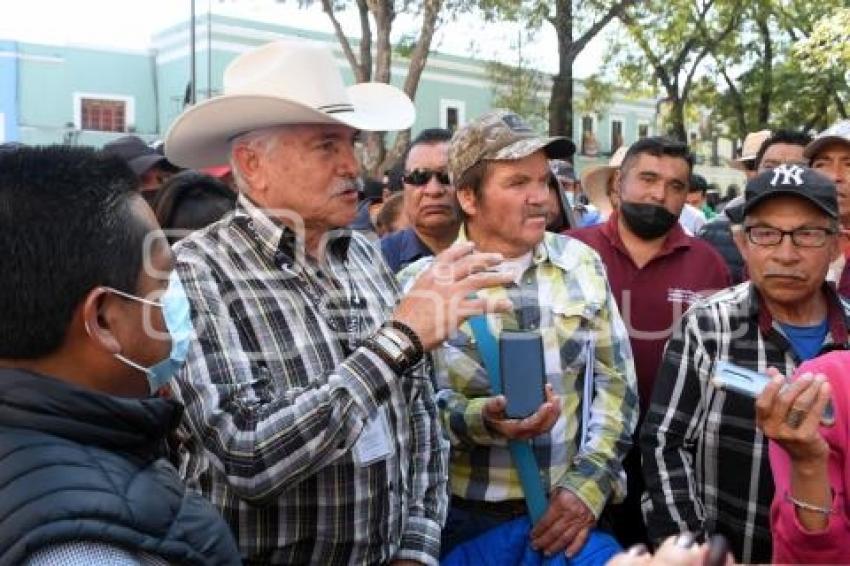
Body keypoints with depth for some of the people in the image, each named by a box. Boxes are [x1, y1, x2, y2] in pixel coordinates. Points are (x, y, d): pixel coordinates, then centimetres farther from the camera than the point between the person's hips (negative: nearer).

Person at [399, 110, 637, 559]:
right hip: (464, 518, -2)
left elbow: (617, 379, 2)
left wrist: (591, 482, -7)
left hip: (566, 508, 3)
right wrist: (480, 419, -28)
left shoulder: (582, 264, 1)